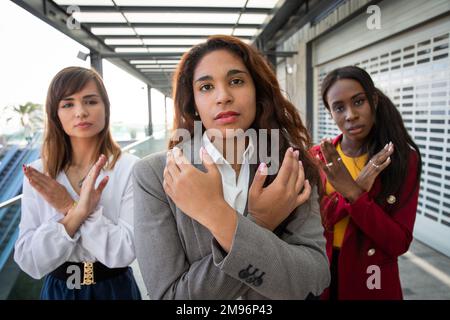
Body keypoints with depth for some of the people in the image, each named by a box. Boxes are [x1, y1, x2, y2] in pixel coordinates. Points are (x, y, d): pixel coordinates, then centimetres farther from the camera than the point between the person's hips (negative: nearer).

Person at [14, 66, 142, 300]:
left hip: (114, 288, -2)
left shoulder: (130, 168, -17)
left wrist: (71, 208, -26)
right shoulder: (38, 175, -8)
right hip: (57, 290, 2)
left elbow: (125, 252, -20)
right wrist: (77, 213, -27)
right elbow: (29, 263, -12)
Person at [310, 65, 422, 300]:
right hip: (319, 276, 2)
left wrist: (353, 194, -28)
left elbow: (399, 243, -14)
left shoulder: (405, 158, -10)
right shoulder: (317, 156, -5)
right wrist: (356, 188, -23)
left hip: (371, 281, -1)